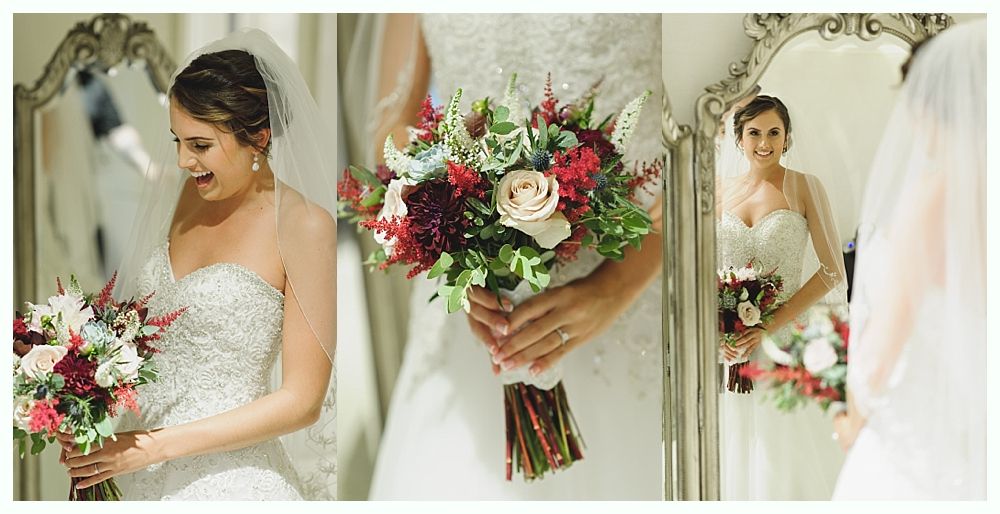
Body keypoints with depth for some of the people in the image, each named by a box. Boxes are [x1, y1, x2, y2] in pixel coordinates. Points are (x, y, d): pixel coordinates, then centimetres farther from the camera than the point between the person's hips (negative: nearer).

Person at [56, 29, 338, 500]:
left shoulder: (304, 227, -15)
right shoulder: (178, 194, 3)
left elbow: (303, 401, -15)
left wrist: (158, 446, -17)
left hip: (229, 478, -5)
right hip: (138, 465, 6)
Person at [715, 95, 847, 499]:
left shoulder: (803, 188, -2)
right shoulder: (718, 191, 7)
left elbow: (832, 270, -6)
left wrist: (771, 327, -14)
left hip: (786, 341, -3)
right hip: (727, 345, 3)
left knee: (784, 453, 0)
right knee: (735, 452, 8)